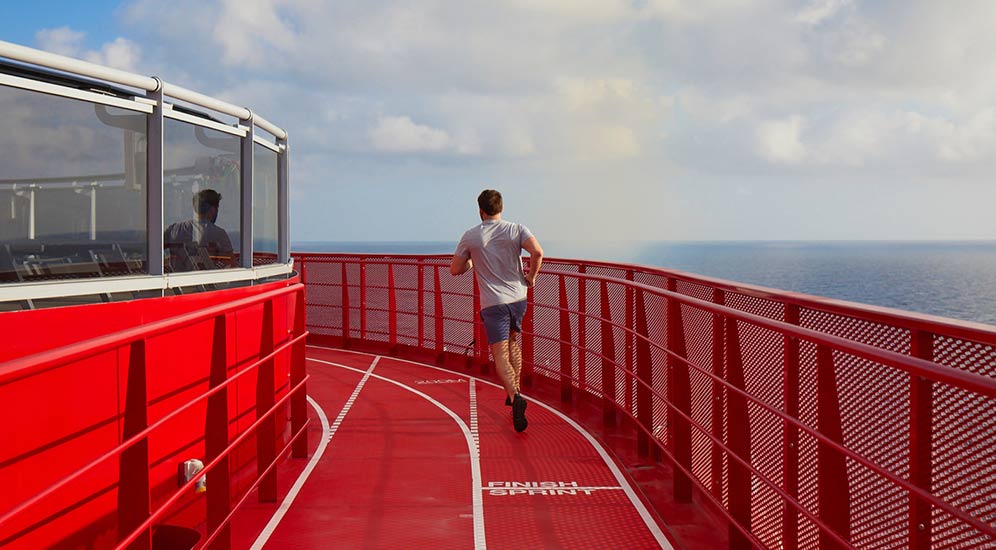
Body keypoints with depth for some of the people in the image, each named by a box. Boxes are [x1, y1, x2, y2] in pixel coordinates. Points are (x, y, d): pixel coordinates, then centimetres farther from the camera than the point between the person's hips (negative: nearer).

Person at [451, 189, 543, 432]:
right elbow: (537, 251, -17)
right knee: (512, 341, 26)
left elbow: (455, 269, 6)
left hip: (492, 303, -3)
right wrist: (531, 275, -1)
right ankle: (515, 390, 26)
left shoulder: (471, 236, 0)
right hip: (518, 297, 3)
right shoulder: (517, 229, 0)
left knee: (500, 355, -4)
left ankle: (515, 396, -27)